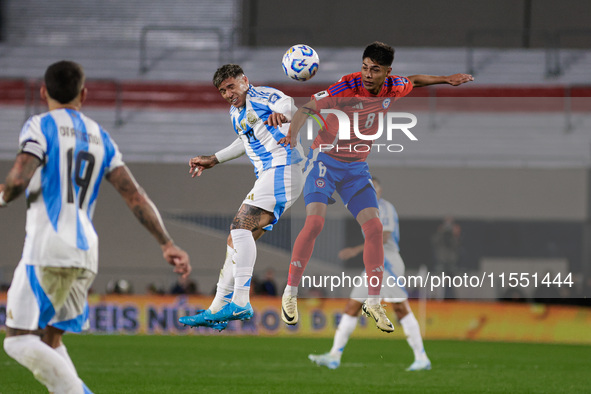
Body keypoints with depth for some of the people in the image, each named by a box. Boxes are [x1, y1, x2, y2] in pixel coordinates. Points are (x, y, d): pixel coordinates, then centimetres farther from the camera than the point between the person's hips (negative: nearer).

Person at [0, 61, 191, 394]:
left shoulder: (41, 127, -1)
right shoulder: (100, 137, 16)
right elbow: (135, 195, 9)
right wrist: (167, 243, 8)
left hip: (47, 250, -7)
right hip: (86, 253, 7)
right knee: (50, 340, 17)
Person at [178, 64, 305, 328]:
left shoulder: (261, 96, -6)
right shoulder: (235, 113, 20)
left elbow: (287, 103, -28)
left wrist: (281, 113, -51)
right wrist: (213, 160, 42)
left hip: (282, 170, -10)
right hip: (267, 178, 10)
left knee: (241, 226, -24)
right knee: (236, 239, 10)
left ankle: (240, 303, -32)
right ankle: (218, 308, 15)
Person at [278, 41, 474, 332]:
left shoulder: (393, 87, -6)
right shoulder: (347, 87, -23)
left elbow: (413, 81, 18)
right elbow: (307, 108, -23)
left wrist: (445, 79, 19)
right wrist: (293, 133, -41)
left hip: (357, 166, 5)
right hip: (325, 160, -5)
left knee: (374, 228, -5)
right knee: (314, 223, -20)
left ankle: (373, 302, 7)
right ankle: (290, 294, -8)